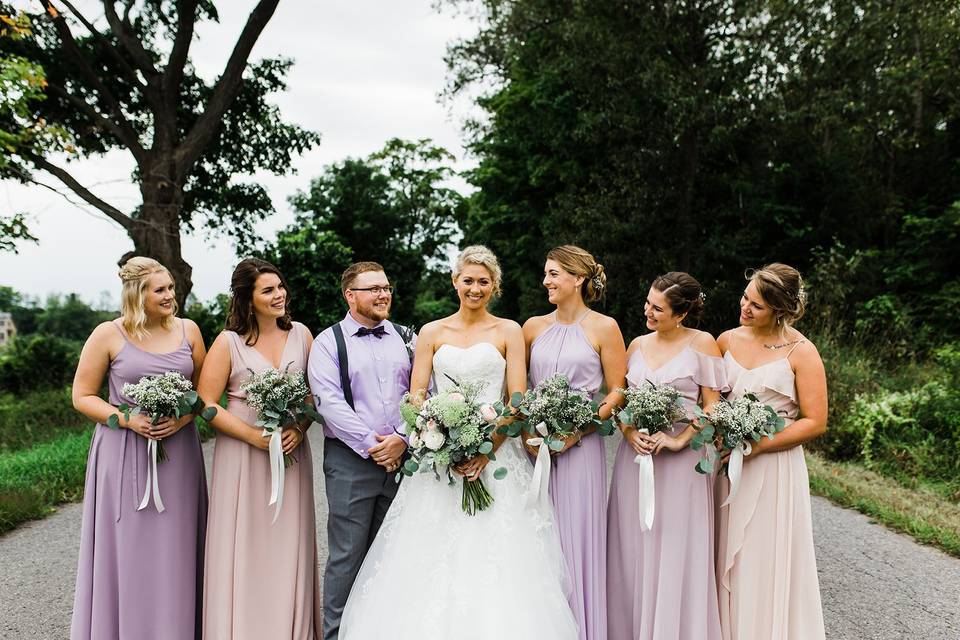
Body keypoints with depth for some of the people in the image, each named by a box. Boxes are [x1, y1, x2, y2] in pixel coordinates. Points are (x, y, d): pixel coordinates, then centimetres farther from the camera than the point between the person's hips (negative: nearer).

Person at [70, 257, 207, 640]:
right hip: (125, 455, -2)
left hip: (178, 453, 3)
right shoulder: (108, 335, -5)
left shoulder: (188, 331, 4)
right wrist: (127, 419, -14)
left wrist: (184, 417, -9)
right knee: (127, 551, 2)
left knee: (175, 551, 7)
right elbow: (82, 397, 0)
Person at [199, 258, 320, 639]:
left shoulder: (301, 335, 3)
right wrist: (255, 436, -15)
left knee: (287, 545, 8)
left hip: (292, 451, 3)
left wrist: (299, 429, -9)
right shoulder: (228, 342, -6)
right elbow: (206, 404, -6)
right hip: (243, 454, -2)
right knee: (244, 547, 3)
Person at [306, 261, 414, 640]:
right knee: (347, 554, 0)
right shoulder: (329, 342, 1)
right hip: (350, 458, -3)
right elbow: (329, 402, -9)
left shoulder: (406, 338, 11)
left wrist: (403, 440, -9)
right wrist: (372, 444, -13)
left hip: (404, 456, 3)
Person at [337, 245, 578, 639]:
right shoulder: (432, 332, 9)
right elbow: (416, 396, 3)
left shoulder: (509, 332, 5)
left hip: (496, 454, -1)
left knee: (496, 555, -4)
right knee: (433, 555, 0)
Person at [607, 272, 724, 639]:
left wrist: (679, 440, -17)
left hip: (681, 459, -4)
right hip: (635, 455, 4)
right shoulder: (637, 345, 9)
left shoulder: (701, 343, -4)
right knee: (633, 550, 9)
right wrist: (630, 434, -8)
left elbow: (712, 405, -6)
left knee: (675, 553, 1)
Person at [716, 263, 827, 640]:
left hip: (772, 467, -4)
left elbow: (815, 422, -8)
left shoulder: (800, 352, -6)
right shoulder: (727, 341, 6)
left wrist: (754, 446, -15)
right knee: (725, 561, 7)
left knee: (766, 566, 2)